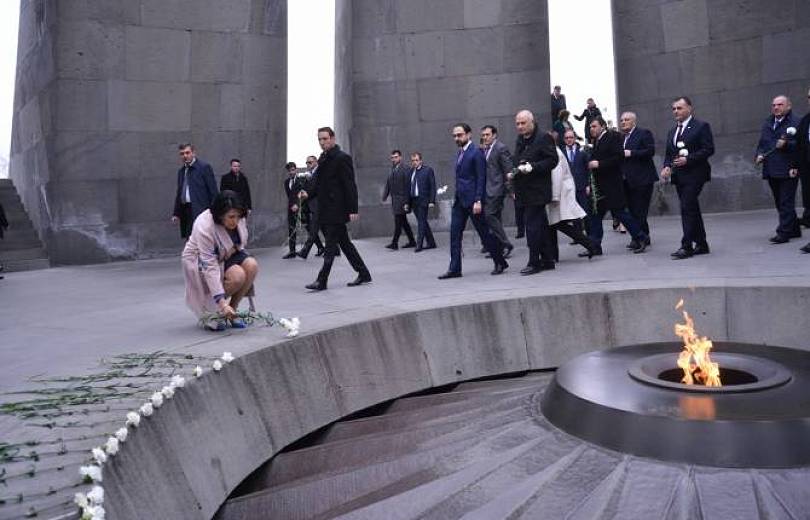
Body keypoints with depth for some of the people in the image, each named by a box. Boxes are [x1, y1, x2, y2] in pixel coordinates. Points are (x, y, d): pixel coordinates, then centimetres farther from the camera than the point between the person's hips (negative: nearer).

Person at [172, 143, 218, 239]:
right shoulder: (181, 171, 17)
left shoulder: (204, 167, -2)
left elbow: (213, 190, -6)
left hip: (200, 210, -6)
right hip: (185, 209, 6)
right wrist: (176, 213, 16)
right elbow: (179, 193, 21)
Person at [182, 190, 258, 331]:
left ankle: (232, 311, -6)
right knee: (237, 276, -30)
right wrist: (222, 302, -40)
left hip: (226, 255, 6)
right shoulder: (204, 227, -34)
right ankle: (209, 313, -7)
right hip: (200, 260, -6)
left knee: (252, 265, -22)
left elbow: (242, 240, 9)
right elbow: (209, 268, -36)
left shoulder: (237, 219, -16)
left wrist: (235, 248, -16)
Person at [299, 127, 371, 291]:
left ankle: (322, 280, -2)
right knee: (344, 242, 13)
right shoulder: (323, 159, 17)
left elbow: (350, 185, -14)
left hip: (336, 210, -9)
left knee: (331, 245, -6)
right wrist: (308, 193, 2)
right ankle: (363, 274, 22)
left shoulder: (342, 158, -9)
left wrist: (352, 209, -18)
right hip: (325, 210, 9)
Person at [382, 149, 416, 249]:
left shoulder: (404, 170, -9)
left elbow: (407, 187, -12)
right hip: (395, 200, 8)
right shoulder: (392, 170, 13)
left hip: (401, 200, -8)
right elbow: (388, 185, 12)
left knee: (398, 222, -8)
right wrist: (384, 196, 0)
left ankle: (394, 243, -6)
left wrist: (406, 202, -15)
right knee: (403, 222, 12)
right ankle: (412, 242, 21)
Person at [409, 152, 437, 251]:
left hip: (423, 200, -5)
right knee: (423, 222, 12)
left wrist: (432, 201, -12)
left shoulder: (428, 170, -2)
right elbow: (408, 186, 11)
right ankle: (431, 243, 22)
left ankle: (419, 245, -3)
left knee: (421, 222, -7)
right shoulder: (411, 171, 11)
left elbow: (433, 186, -5)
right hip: (414, 201, 6)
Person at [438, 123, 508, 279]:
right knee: (455, 234, 3)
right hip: (459, 201, 8)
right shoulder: (459, 153, 15)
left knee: (485, 233, 1)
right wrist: (456, 197, 15)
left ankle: (500, 262, 16)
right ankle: (454, 269, 6)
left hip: (472, 200, -8)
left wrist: (478, 201, -19)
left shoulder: (476, 153, -10)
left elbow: (481, 178, -14)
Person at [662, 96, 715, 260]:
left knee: (687, 209, -14)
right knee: (692, 210, 11)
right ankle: (701, 244, 19)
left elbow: (708, 149, -11)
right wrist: (666, 166, -1)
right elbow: (668, 153, 18)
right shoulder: (672, 131, 18)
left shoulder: (701, 126, -4)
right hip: (679, 176, 7)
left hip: (694, 174, -7)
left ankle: (686, 246, -11)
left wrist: (688, 159, -20)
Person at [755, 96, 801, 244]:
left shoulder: (795, 123, -4)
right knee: (780, 203, 14)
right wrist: (759, 154, 1)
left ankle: (783, 233, -7)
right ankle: (794, 230, 26)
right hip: (771, 171, 7)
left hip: (788, 170, -7)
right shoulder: (767, 124, 17)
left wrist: (786, 144, -25)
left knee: (786, 203, -7)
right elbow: (761, 143, 19)